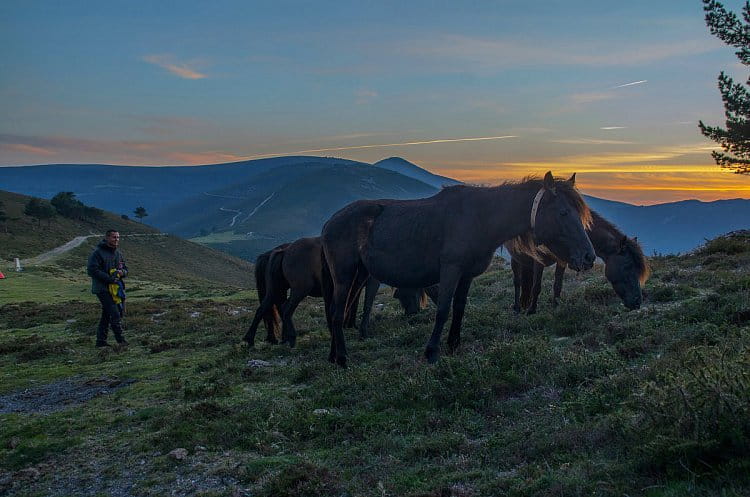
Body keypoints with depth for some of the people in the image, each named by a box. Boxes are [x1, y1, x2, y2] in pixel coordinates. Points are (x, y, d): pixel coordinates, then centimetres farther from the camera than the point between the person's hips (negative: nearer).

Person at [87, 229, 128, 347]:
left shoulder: (117, 253, 14)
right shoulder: (98, 252, -10)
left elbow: (125, 269, 19)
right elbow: (92, 270, -17)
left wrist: (122, 272, -7)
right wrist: (109, 278, -21)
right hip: (102, 288, -8)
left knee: (106, 315, 12)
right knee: (115, 314, -12)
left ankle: (101, 340, 19)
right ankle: (120, 339, -5)